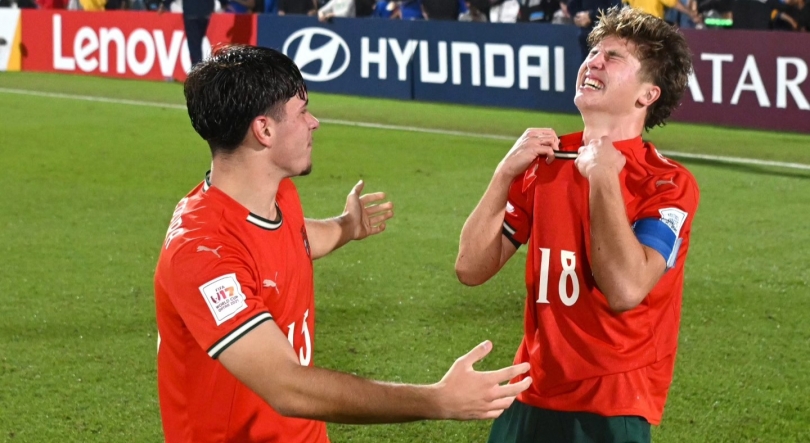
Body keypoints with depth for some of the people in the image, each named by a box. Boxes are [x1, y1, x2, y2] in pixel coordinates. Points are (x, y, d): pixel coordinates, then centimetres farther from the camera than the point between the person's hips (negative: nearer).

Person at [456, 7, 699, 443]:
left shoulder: (668, 184, -11)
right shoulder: (544, 161, 3)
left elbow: (625, 291, -25)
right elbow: (472, 268, 0)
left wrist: (603, 179, -20)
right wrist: (506, 172, -8)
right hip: (531, 396, 5)